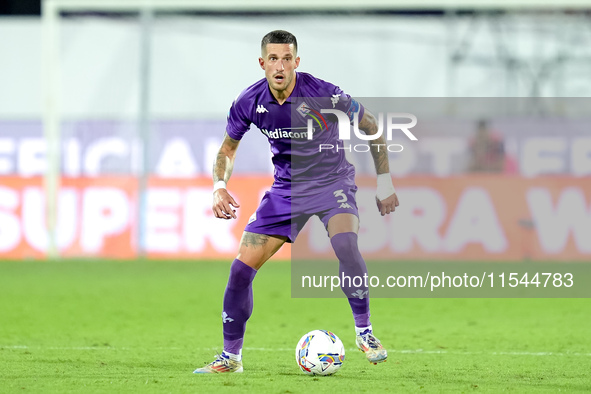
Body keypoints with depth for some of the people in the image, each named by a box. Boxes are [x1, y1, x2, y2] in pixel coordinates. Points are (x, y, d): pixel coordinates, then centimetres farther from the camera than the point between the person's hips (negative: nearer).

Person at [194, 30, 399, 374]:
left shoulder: (324, 94, -21)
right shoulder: (250, 102, -10)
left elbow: (370, 126, -4)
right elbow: (228, 148, 9)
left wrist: (385, 182, -2)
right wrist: (220, 186, -10)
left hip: (332, 182, -3)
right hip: (287, 188, 4)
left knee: (345, 246, -34)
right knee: (241, 269, -6)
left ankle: (364, 331, -14)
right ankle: (231, 357, 10)